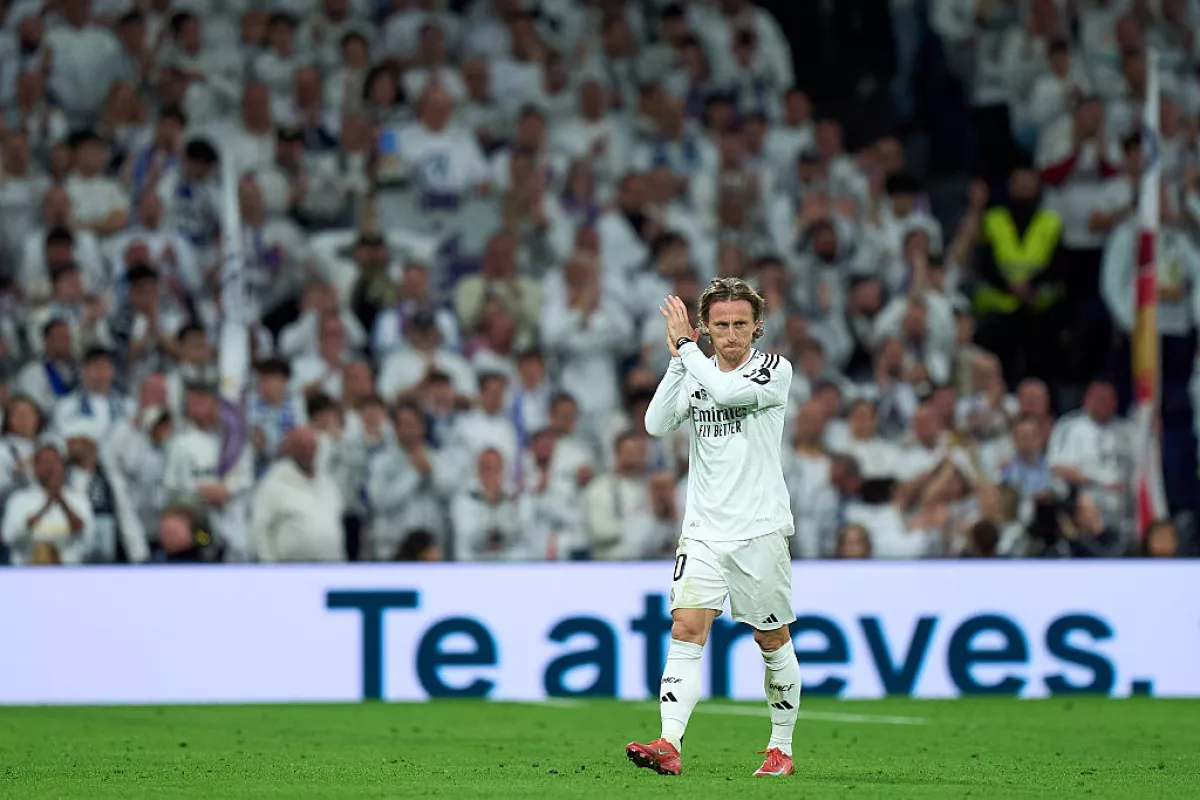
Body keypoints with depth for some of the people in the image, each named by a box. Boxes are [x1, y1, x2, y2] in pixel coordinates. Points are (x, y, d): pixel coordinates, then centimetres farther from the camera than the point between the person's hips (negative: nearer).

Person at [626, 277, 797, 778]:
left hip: (761, 530, -3)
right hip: (704, 531, 3)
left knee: (773, 642, 6)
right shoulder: (695, 371, 10)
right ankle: (670, 746, -22)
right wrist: (677, 359, -9)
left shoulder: (774, 370, -4)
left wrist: (684, 344, -12)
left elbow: (725, 391, -22)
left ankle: (781, 747, 21)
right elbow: (657, 424, -4)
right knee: (686, 630, -13)